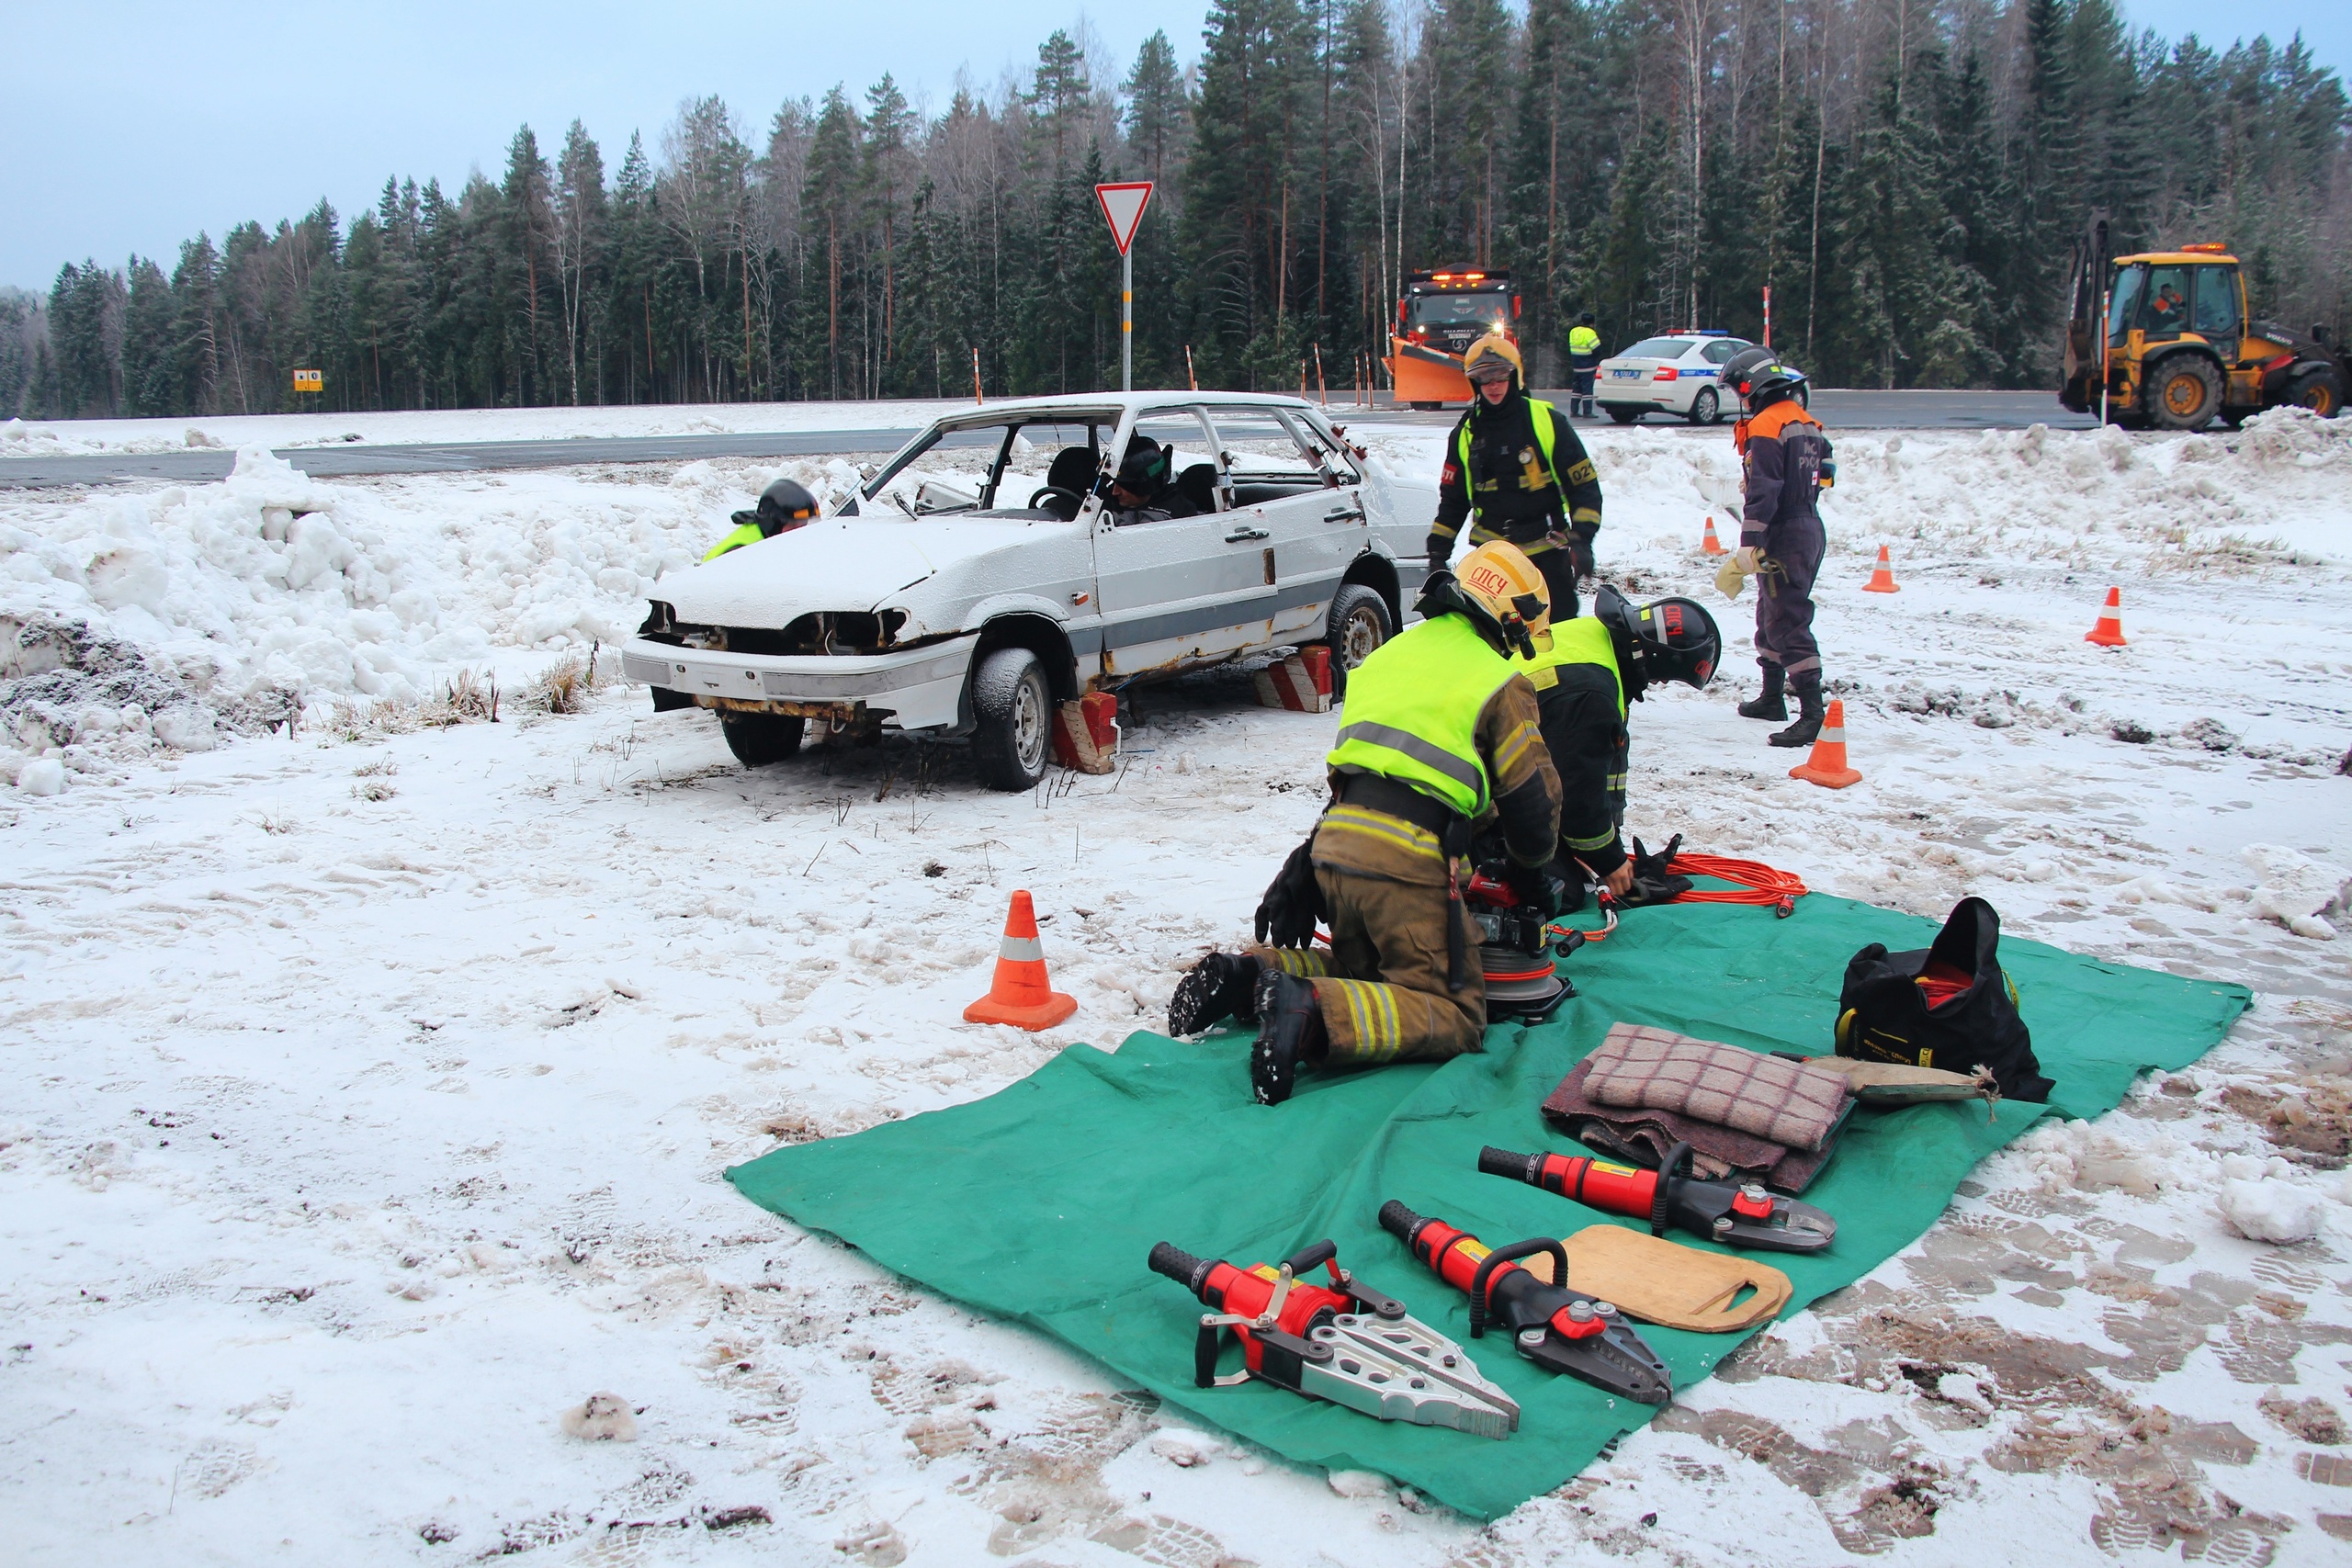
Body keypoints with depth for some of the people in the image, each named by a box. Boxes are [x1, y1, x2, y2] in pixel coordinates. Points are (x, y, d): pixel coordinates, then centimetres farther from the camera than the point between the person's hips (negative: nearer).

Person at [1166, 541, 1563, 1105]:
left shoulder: (1394, 651, 24)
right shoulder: (1500, 682, 3)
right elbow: (1532, 797, 5)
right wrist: (1533, 865, 25)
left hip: (1333, 845, 7)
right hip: (1407, 861, -7)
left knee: (1359, 969, 28)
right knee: (1455, 1016, -3)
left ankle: (1248, 975, 2)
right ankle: (1314, 1016, -27)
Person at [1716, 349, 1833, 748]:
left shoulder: (1765, 427, -16)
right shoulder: (1806, 422, 13)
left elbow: (1762, 493, -22)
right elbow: (1820, 472, 22)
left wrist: (1749, 547, -23)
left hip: (1783, 536, -10)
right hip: (1810, 528, 10)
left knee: (1787, 624, -10)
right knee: (1772, 614, 22)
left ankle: (1813, 714, -15)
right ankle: (1773, 697, 34)